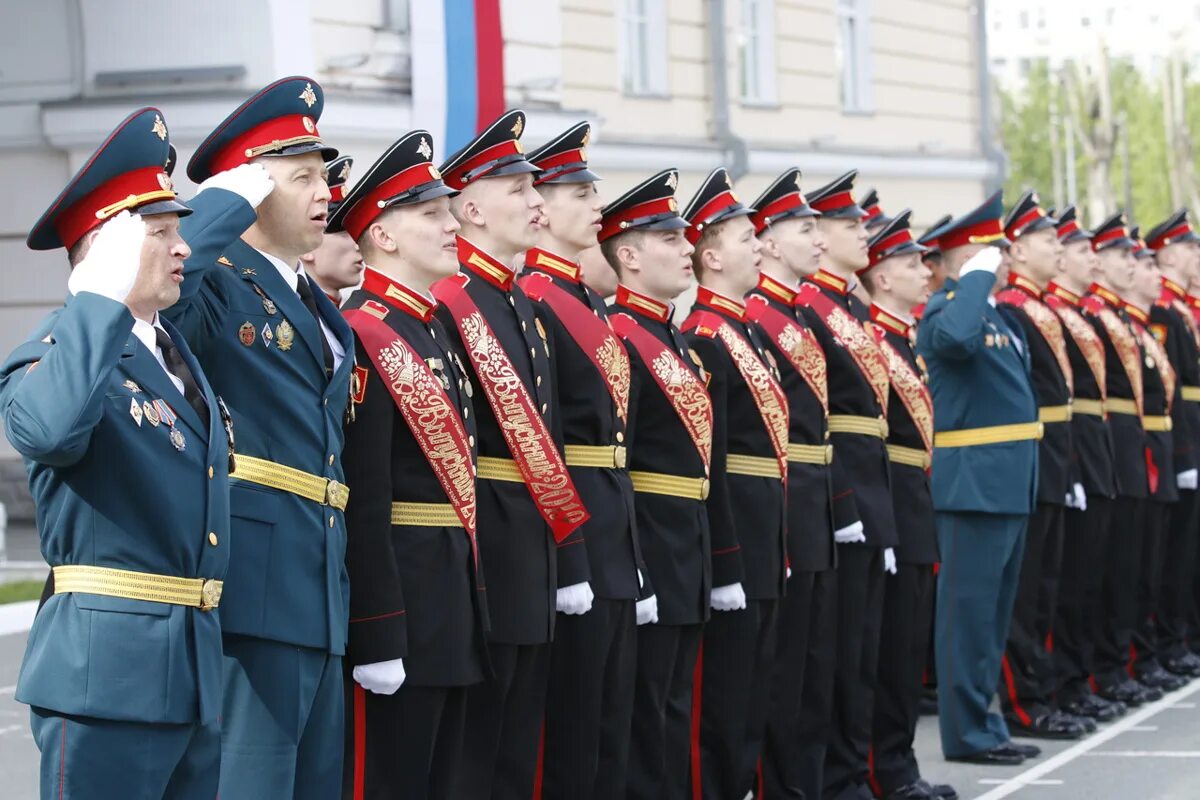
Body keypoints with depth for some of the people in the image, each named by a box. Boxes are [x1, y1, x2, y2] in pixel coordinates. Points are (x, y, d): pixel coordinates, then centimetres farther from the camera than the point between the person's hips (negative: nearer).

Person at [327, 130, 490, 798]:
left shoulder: (437, 332, 15)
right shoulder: (362, 338, -14)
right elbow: (361, 503, -20)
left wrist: (468, 609, 16)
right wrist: (376, 637, -23)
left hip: (450, 610, 10)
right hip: (395, 605, -10)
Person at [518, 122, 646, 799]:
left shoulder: (589, 302, 17)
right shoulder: (530, 300, -13)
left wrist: (630, 548, 18)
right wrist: (565, 554, -21)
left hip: (615, 535, 10)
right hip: (570, 535, -10)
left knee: (613, 718, 12)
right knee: (572, 722, -4)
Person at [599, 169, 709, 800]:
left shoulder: (675, 341, 16)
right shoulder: (619, 339, -14)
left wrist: (699, 556, 18)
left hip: (688, 556, 9)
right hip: (649, 556, -9)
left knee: (674, 713, 12)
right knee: (643, 716, -3)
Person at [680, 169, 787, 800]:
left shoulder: (746, 333, 16)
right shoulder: (704, 339, -14)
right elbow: (705, 462, -19)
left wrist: (777, 553, 18)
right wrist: (724, 567, -22)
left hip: (762, 545, 10)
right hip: (731, 545, -10)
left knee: (752, 704, 13)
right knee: (720, 705, -4)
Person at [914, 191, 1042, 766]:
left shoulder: (993, 313, 17)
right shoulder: (947, 311, -12)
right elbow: (954, 337, -37)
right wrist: (978, 277, -24)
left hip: (1008, 486, 10)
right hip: (974, 484, -10)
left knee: (993, 612, 15)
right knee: (970, 610, -4)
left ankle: (981, 722, 23)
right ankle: (966, 732, 1)